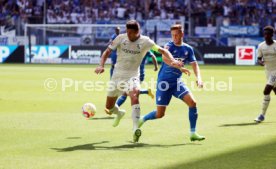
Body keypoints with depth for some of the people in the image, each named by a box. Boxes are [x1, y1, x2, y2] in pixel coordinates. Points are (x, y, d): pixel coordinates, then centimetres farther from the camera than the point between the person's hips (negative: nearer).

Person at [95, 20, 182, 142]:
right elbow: (107, 52, -2)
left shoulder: (145, 41, -9)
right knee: (109, 108, 8)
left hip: (132, 76, -3)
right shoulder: (121, 38, -5)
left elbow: (162, 50, -9)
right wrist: (101, 65, -20)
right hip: (117, 76, 3)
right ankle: (119, 113, 47)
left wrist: (172, 60, -27)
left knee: (134, 95, -34)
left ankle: (136, 129, -42)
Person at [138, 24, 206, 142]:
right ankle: (142, 120, 29)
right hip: (164, 82, -4)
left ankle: (193, 133, -7)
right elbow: (165, 58, -31)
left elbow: (194, 64, 5)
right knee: (160, 114, -2)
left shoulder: (188, 49, 4)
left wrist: (198, 78, -16)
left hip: (177, 82, 4)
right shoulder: (169, 46, -11)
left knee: (192, 102, -16)